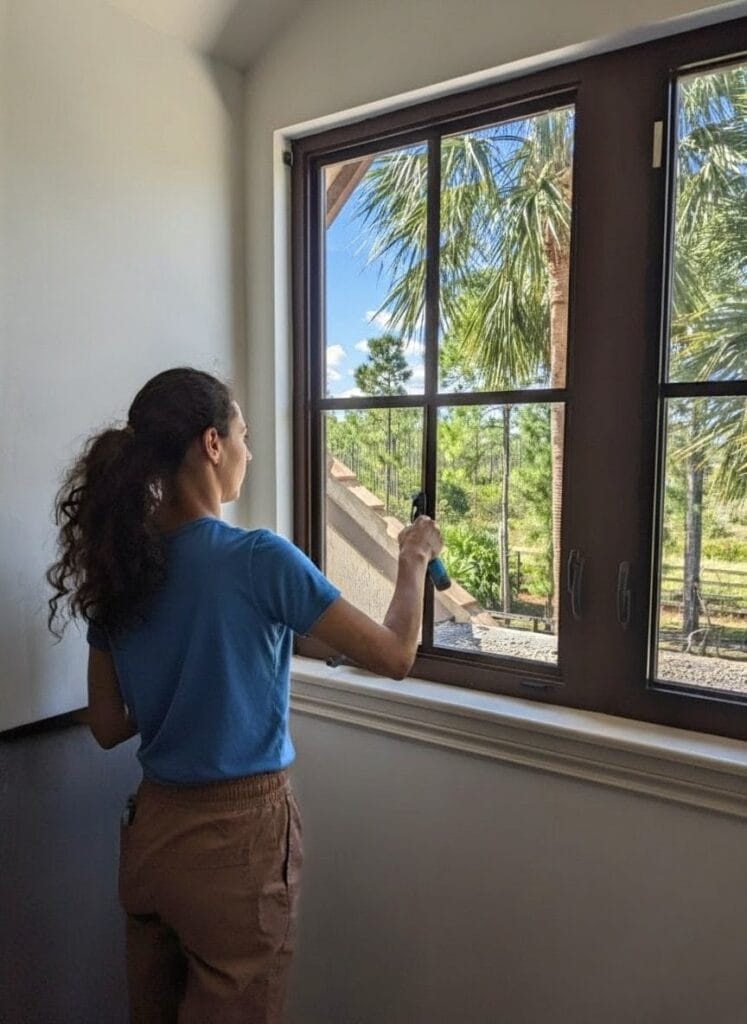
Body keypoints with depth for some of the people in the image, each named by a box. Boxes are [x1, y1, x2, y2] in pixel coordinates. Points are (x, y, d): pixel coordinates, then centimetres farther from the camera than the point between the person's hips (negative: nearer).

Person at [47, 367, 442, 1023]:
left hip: (151, 829, 6)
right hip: (236, 836, -6)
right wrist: (413, 559, 0)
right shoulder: (259, 558, -22)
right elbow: (394, 656, -15)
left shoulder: (119, 566, -3)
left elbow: (108, 727, 4)